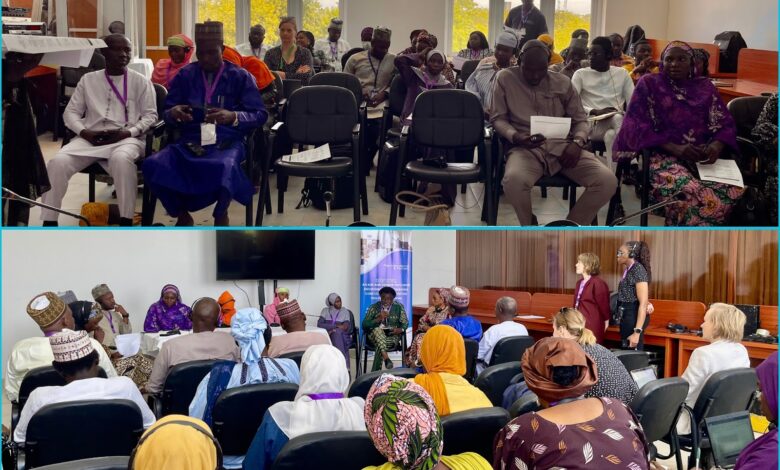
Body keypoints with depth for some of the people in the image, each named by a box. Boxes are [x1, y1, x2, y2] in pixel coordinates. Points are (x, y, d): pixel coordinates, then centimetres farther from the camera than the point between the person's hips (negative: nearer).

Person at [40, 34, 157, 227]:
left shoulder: (140, 81, 9)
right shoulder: (88, 79, 16)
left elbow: (150, 115, 4)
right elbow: (71, 112, 14)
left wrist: (127, 133, -13)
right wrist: (85, 133, -7)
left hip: (126, 138, -2)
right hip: (90, 137, 3)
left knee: (121, 159, -40)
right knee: (58, 162, -25)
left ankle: (126, 221, -30)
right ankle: (49, 222, -16)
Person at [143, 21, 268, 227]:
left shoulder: (240, 77, 7)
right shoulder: (185, 76, 14)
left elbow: (260, 115, 0)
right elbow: (166, 114, 13)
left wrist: (232, 117, -19)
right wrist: (173, 114, -12)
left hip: (227, 142, -3)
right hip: (189, 141, 3)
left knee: (225, 168, -40)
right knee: (152, 165, -28)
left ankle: (221, 214, -5)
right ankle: (182, 214, 1)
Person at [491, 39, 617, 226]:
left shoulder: (563, 83, 12)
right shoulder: (505, 78, 6)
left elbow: (580, 119, 14)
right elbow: (498, 118, 5)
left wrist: (577, 142, -9)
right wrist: (515, 136, -17)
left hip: (562, 146, 3)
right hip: (526, 148, -3)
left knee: (607, 181, -22)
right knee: (513, 180, -40)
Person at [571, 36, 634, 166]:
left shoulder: (622, 73, 15)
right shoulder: (581, 74, 8)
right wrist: (594, 112, -18)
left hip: (619, 122, 2)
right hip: (593, 124, -2)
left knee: (611, 135, -35)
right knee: (617, 118, -33)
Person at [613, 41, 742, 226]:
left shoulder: (705, 87, 16)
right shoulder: (648, 84, 7)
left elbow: (725, 124, 11)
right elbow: (638, 128, -3)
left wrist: (716, 146, -14)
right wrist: (676, 149, -16)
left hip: (704, 158, 4)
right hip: (664, 156, -4)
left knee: (735, 191, -27)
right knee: (691, 194, -37)